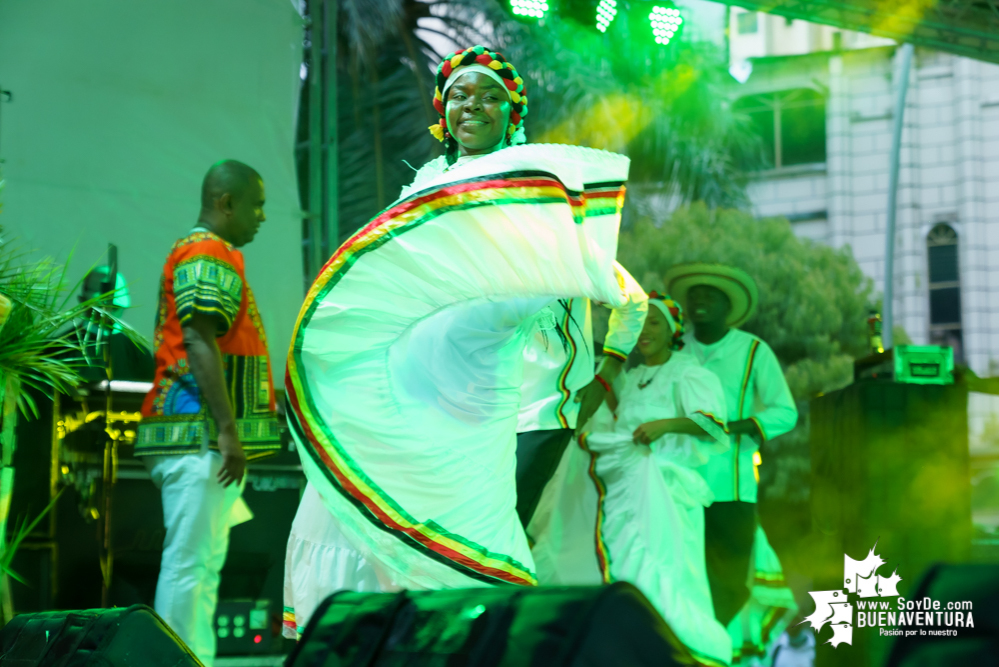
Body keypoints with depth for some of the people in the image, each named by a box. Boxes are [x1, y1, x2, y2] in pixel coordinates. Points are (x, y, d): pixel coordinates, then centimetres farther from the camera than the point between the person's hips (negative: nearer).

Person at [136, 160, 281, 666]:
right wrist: (228, 430, -23)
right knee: (190, 562, -11)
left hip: (206, 439, 11)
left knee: (204, 562, 10)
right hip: (201, 434, -11)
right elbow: (200, 344, -19)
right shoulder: (208, 256, -9)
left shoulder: (208, 253, 24)